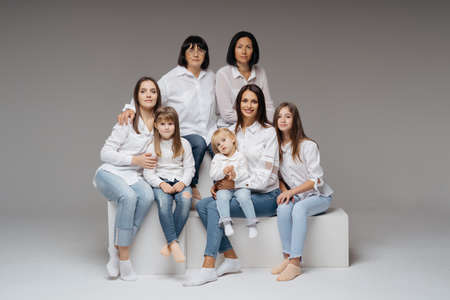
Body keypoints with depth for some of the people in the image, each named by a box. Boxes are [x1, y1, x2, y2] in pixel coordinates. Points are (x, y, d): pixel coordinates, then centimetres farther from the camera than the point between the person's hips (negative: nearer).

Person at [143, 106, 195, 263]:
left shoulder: (183, 144, 10)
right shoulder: (152, 147, 7)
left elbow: (189, 168, 7)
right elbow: (148, 172, 3)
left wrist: (183, 182, -12)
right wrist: (162, 184, -14)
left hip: (180, 181, 1)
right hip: (160, 182, -1)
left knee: (185, 200, -33)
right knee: (163, 201, -35)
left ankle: (170, 243, -27)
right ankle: (174, 243, -35)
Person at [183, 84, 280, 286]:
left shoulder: (268, 132, -7)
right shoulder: (232, 131, 11)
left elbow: (265, 176, -12)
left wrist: (235, 184, -16)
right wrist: (219, 185, -4)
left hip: (265, 196, -7)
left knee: (215, 207, -25)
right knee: (201, 205, -14)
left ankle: (208, 267, -24)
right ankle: (231, 258, -11)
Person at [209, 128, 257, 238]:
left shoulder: (240, 156, 5)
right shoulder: (217, 158, 10)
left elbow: (245, 174, -4)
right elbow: (212, 175, 0)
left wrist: (236, 175, -24)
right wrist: (223, 172, -18)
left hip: (239, 185, -1)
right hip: (224, 187, 1)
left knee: (244, 197, -30)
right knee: (222, 197, -31)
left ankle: (252, 224, -24)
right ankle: (226, 223, -35)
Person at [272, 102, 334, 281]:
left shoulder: (308, 146, -11)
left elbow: (316, 180, -13)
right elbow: (278, 177, 13)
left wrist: (292, 191, -24)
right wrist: (285, 191, -8)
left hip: (319, 196, -4)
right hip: (293, 196, 4)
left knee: (299, 209, -35)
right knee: (283, 208, -30)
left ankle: (295, 263, -36)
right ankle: (288, 257, -26)